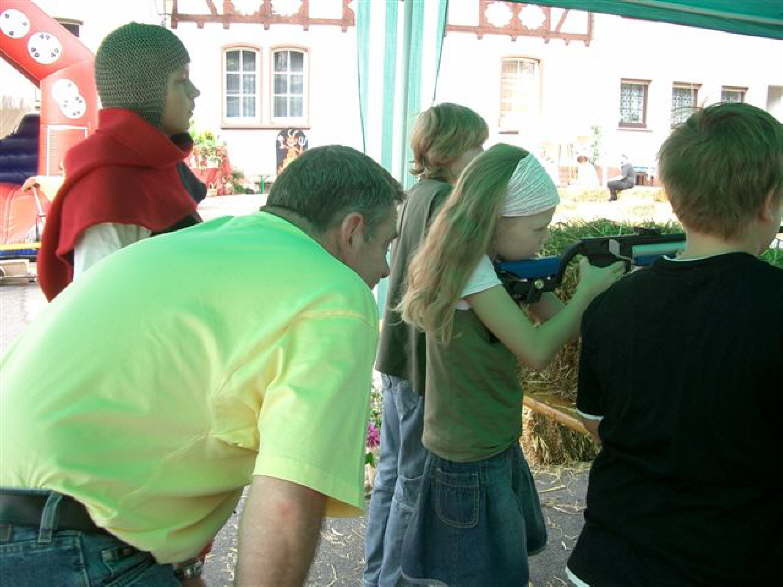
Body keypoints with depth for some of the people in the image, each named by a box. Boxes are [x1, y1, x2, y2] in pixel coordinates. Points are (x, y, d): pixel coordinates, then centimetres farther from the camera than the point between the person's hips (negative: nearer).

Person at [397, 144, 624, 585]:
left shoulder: (498, 263, 4)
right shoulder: (470, 268, -23)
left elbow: (560, 326, 5)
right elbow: (537, 351, -25)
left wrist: (605, 279, -8)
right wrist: (588, 291, -14)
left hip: (497, 446, 9)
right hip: (473, 463, -9)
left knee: (515, 551, 25)